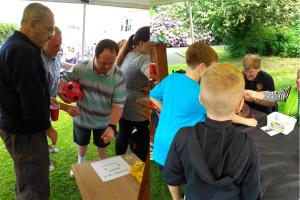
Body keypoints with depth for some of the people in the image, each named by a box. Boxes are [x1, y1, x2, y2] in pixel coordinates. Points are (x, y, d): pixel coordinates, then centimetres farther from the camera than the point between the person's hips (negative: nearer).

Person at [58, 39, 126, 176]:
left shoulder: (118, 77, -24)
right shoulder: (80, 67, -18)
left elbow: (118, 104, -23)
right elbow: (65, 79, -1)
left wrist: (112, 126, -34)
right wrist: (60, 91, -22)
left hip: (103, 122, -1)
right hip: (81, 118, 2)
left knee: (101, 145, 23)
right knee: (82, 143, 27)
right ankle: (80, 163, 57)